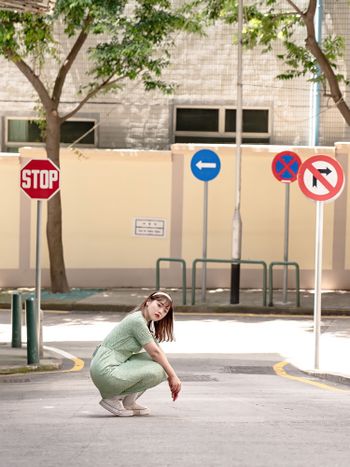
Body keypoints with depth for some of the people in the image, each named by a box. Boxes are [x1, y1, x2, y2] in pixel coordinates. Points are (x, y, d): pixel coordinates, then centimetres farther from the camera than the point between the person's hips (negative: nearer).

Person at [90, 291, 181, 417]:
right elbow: (155, 352, -12)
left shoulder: (146, 323, 16)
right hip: (106, 372, -10)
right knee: (157, 371, -16)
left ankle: (128, 402, 11)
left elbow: (158, 351, 18)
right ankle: (112, 398, -6)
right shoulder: (137, 320, -15)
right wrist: (173, 376, -4)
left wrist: (170, 378, 12)